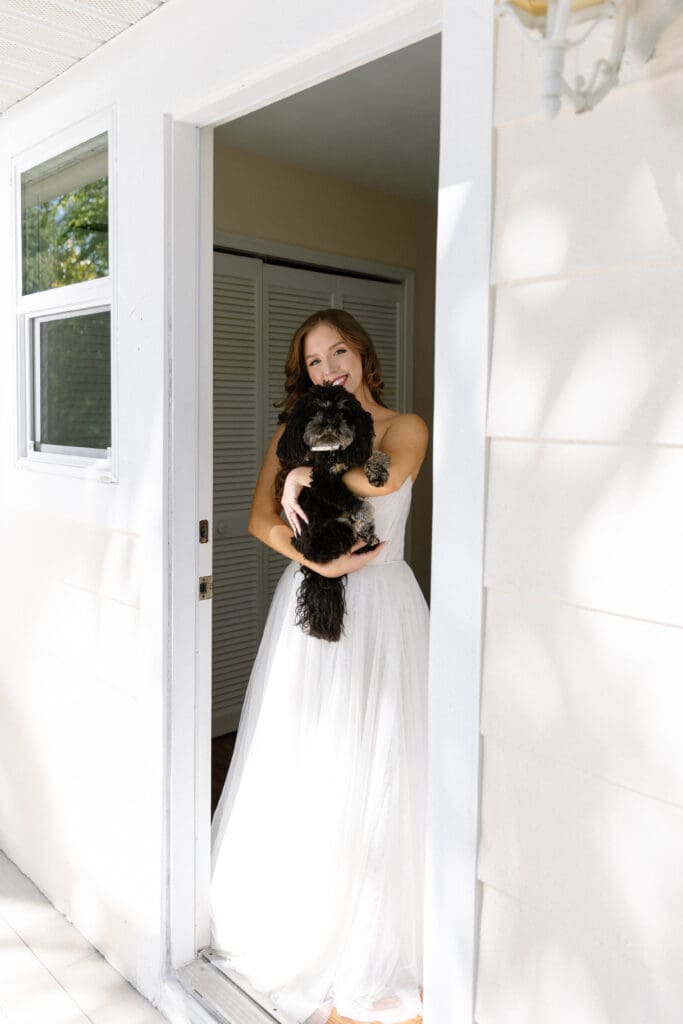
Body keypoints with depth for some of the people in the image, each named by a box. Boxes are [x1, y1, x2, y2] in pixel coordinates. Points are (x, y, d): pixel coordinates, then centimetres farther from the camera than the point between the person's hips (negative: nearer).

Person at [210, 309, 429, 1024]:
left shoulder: (405, 428, 3)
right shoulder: (293, 433, 10)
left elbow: (383, 478, -21)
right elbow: (261, 519, -4)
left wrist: (309, 472, -11)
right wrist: (319, 559, -17)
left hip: (379, 606, -2)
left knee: (373, 770, 2)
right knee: (299, 764, 5)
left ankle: (369, 949, 20)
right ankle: (298, 923, 27)